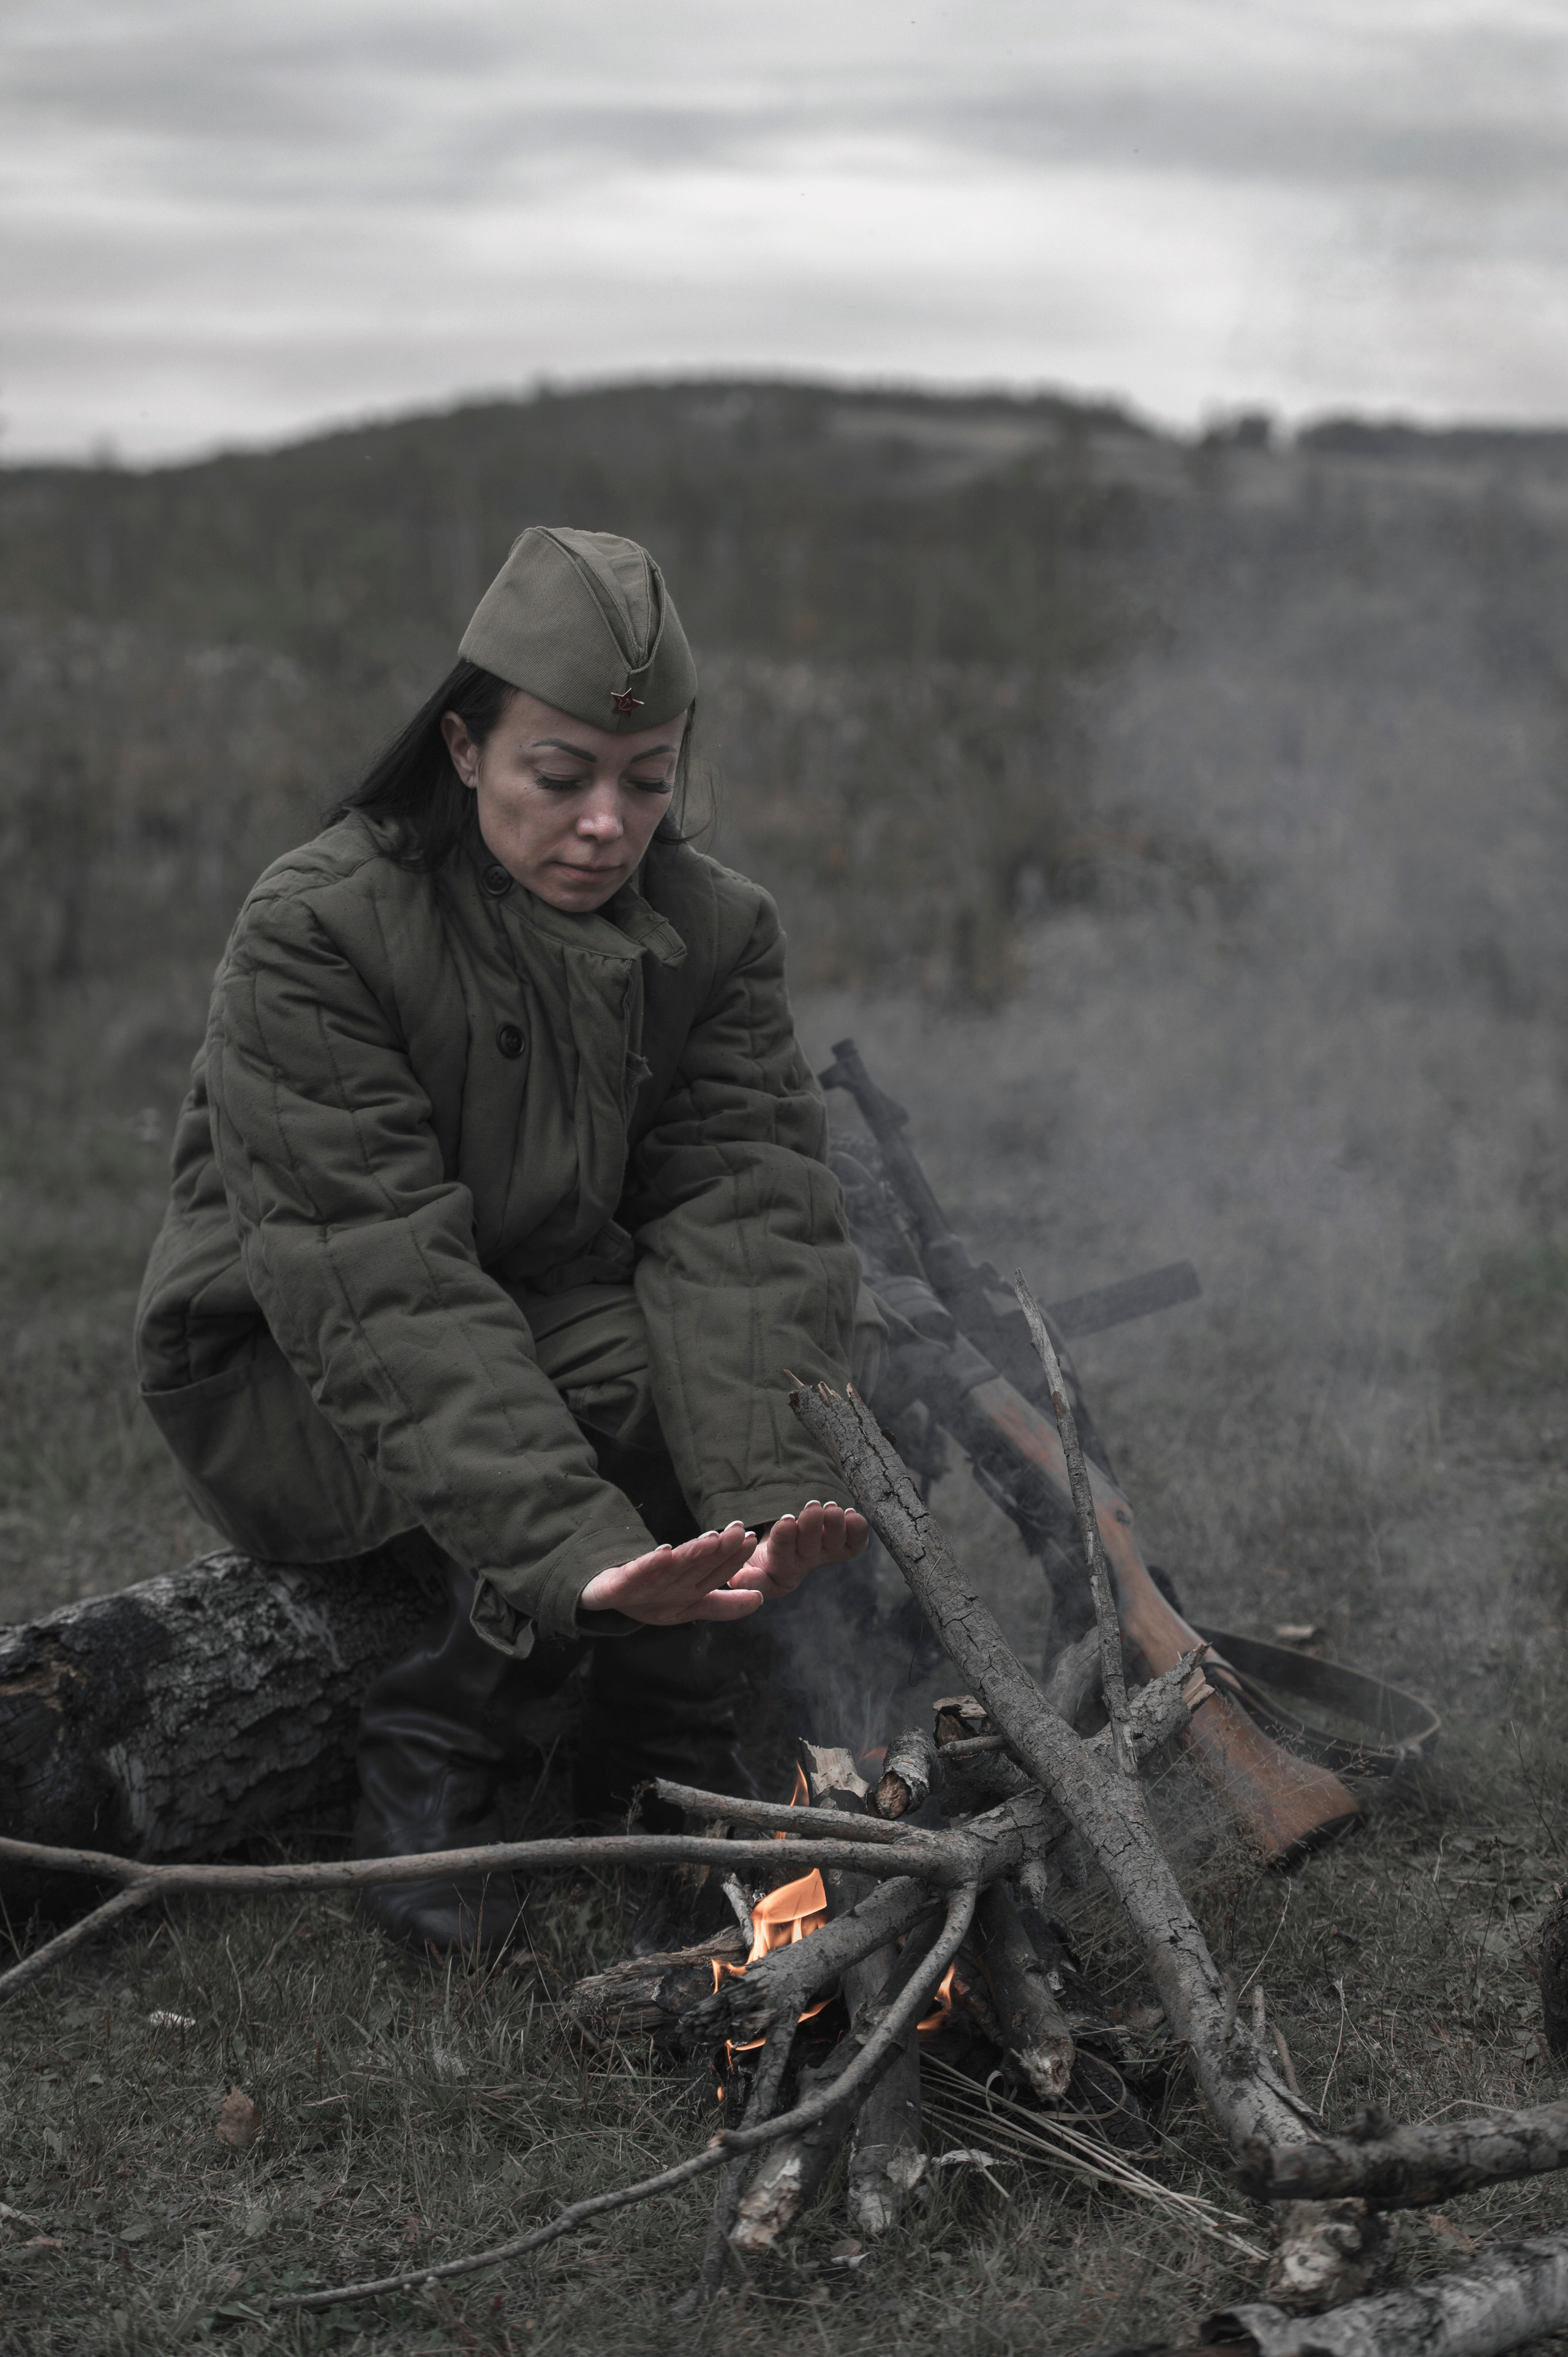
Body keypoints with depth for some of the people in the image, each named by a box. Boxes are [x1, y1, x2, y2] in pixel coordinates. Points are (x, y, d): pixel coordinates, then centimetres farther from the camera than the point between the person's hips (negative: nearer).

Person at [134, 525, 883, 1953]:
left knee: (825, 1354, -21)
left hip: (566, 1343, 5)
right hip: (284, 1394, -5)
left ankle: (670, 1770, -5)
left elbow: (750, 1216, -19)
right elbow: (383, 1292, -32)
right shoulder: (313, 936, -22)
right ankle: (429, 1761, -13)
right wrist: (575, 1546, -46)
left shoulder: (716, 932, -6)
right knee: (640, 1379, -30)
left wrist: (775, 1488, -39)